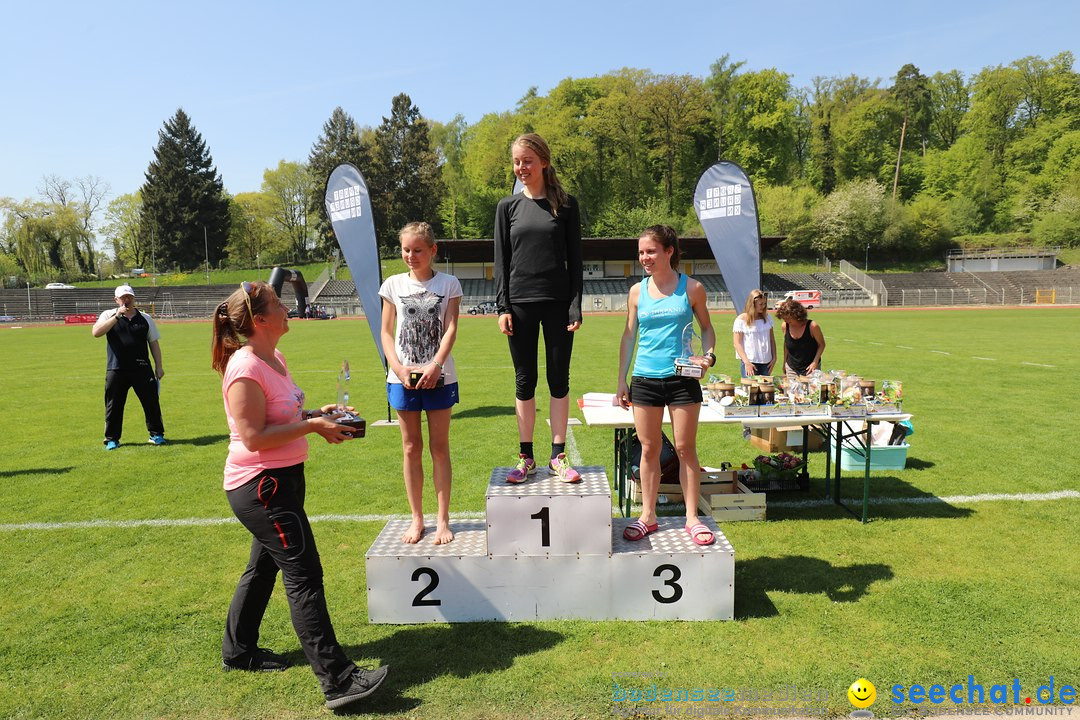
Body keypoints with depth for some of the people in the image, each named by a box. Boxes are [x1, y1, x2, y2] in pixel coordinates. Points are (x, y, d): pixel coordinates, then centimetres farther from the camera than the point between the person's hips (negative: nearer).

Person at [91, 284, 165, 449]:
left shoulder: (145, 318, 10)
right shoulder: (109, 315, 5)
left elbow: (154, 343, 12)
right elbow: (96, 332, -13)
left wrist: (159, 366, 6)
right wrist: (117, 316, -19)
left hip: (142, 369, 1)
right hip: (116, 369, -1)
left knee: (151, 402, 3)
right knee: (113, 405, 5)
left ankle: (156, 434, 16)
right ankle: (112, 439, 18)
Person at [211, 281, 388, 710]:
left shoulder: (274, 359, 8)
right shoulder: (245, 370, -22)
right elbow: (254, 437, -24)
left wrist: (317, 414, 3)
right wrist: (312, 426, -21)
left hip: (281, 479, 10)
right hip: (260, 486, -10)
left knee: (264, 566, 22)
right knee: (304, 576, -8)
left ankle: (238, 651, 42)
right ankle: (337, 679, -2)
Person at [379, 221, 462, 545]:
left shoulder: (448, 284, 1)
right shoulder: (394, 284, 5)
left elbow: (450, 328, -7)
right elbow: (386, 332, 5)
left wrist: (435, 365, -20)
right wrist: (398, 367, -10)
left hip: (439, 377, -1)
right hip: (403, 378, 2)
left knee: (439, 446, 5)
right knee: (411, 447, 8)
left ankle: (443, 519, 16)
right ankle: (416, 519, 20)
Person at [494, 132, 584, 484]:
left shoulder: (565, 204, 4)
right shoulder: (508, 206, 7)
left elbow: (574, 258, 2)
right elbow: (501, 259, 6)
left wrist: (575, 306, -5)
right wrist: (502, 306, -3)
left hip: (557, 303, -1)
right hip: (520, 303, 1)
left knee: (559, 380, 4)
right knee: (525, 381, 6)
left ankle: (558, 456, 15)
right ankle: (526, 458, 16)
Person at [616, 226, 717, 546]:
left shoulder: (691, 288, 0)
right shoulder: (637, 291, 5)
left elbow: (706, 327, 11)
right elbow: (629, 336, 9)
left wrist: (708, 355, -9)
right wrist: (621, 381, 7)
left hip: (682, 379, -2)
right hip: (645, 379, 2)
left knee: (686, 448, 4)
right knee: (649, 450, 9)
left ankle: (692, 517, 17)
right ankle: (648, 516, 21)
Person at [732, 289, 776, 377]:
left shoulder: (767, 318, 10)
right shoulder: (741, 320, -5)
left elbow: (772, 339, 16)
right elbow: (737, 343, -7)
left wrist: (774, 358, 8)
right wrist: (746, 362, -14)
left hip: (766, 362, 5)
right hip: (749, 362, -5)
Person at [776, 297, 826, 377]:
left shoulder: (812, 326, -17)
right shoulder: (785, 326, -7)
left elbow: (821, 345, -5)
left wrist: (815, 362, -16)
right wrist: (784, 363, 13)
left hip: (810, 368, -3)